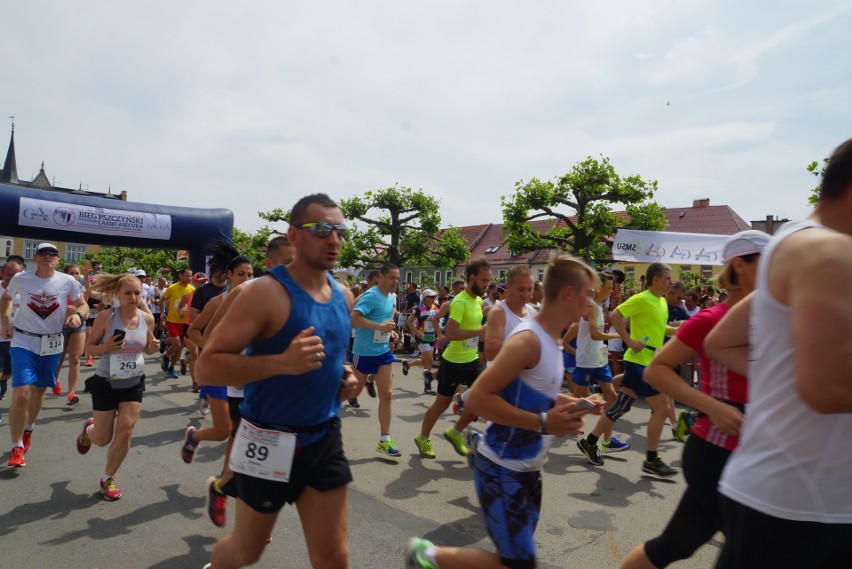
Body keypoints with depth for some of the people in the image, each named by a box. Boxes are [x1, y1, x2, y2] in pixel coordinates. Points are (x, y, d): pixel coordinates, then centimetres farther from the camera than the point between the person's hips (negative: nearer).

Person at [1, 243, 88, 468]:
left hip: (52, 344, 2)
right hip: (24, 342, -2)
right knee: (21, 394, -12)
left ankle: (28, 430, 43)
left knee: (39, 391, 16)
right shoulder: (20, 279, -6)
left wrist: (78, 314, -19)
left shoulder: (67, 282, -8)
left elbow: (83, 305, 3)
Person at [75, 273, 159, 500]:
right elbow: (89, 347, -7)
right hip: (106, 382, -2)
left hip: (134, 383, 2)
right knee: (103, 439, 8)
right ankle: (88, 428, 47)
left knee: (125, 432, -5)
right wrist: (105, 347, -29)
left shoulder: (147, 318, -6)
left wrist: (153, 347, -13)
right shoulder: (106, 317, -17)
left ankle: (108, 478, 19)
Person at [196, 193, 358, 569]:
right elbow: (207, 367, -21)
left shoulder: (344, 296, 3)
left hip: (324, 440, 5)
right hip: (270, 443, -5)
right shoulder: (267, 293, -18)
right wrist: (282, 362, -33)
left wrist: (344, 376, 1)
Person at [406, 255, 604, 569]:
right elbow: (478, 398, -27)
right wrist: (543, 423, -28)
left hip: (527, 467, 9)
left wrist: (569, 404, 5)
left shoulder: (550, 338, 6)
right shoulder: (528, 340, -22)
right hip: (502, 468, -9)